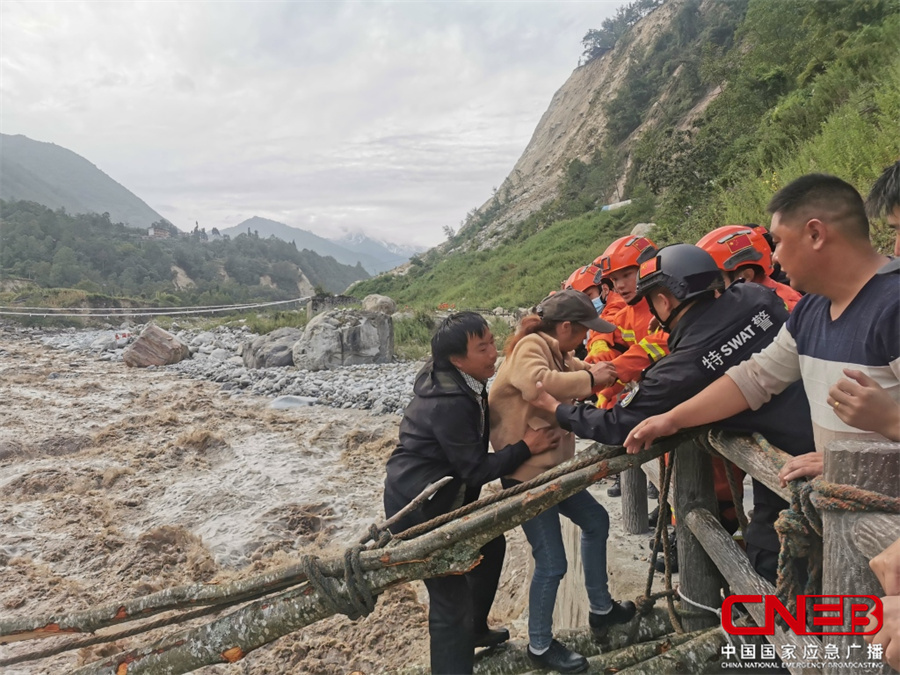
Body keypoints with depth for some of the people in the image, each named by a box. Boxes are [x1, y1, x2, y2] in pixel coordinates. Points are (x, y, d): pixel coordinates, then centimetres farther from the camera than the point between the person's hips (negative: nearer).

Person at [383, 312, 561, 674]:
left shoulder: (460, 383, -1)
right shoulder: (448, 403, -29)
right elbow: (476, 469, -22)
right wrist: (526, 447, -17)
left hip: (442, 496, 10)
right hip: (416, 506, -10)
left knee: (490, 545, 24)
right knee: (451, 599, -8)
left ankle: (475, 630, 45)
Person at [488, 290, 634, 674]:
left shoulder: (556, 353, 12)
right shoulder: (530, 347, -19)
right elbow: (537, 383, -38)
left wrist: (605, 371, -4)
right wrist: (589, 379, -28)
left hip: (552, 466, 10)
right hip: (526, 471, -10)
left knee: (596, 521, 22)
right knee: (551, 562, -2)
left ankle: (601, 610, 39)